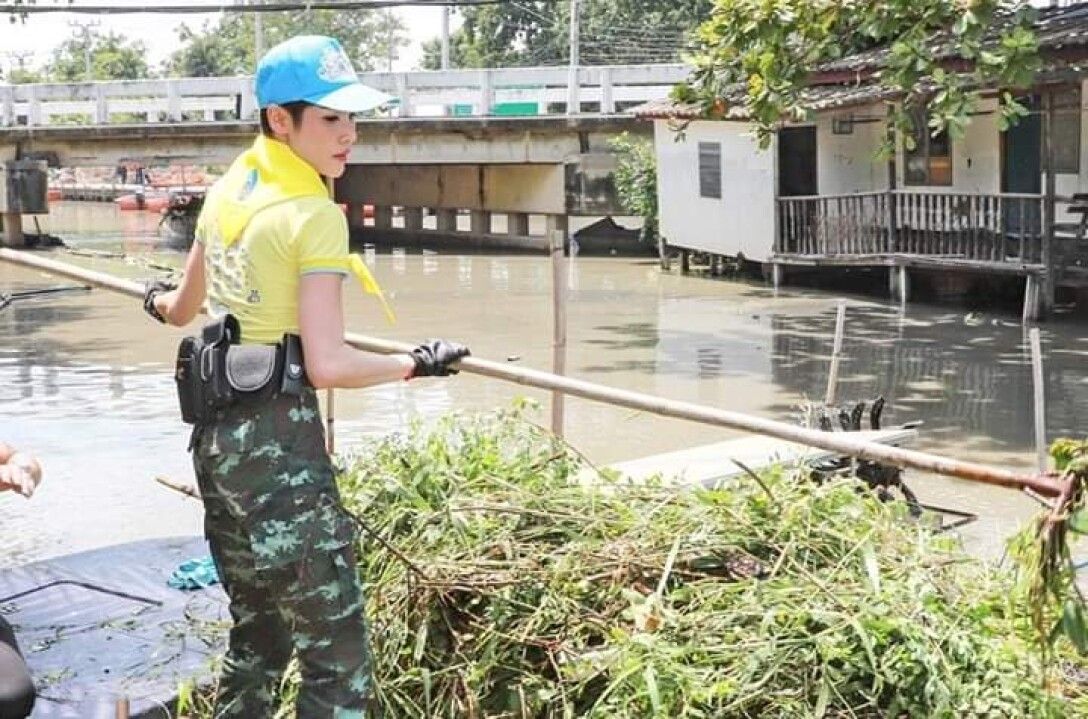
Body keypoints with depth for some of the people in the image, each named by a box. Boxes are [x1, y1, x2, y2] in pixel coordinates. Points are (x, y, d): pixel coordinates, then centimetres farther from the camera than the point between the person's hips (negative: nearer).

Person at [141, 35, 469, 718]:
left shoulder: (228, 190, 10)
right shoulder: (315, 215, -14)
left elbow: (184, 309, 24)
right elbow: (329, 365, -22)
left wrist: (159, 300, 45)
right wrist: (419, 362, -8)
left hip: (217, 437, 9)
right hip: (279, 443, -9)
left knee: (258, 636, 22)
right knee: (338, 658, -2)